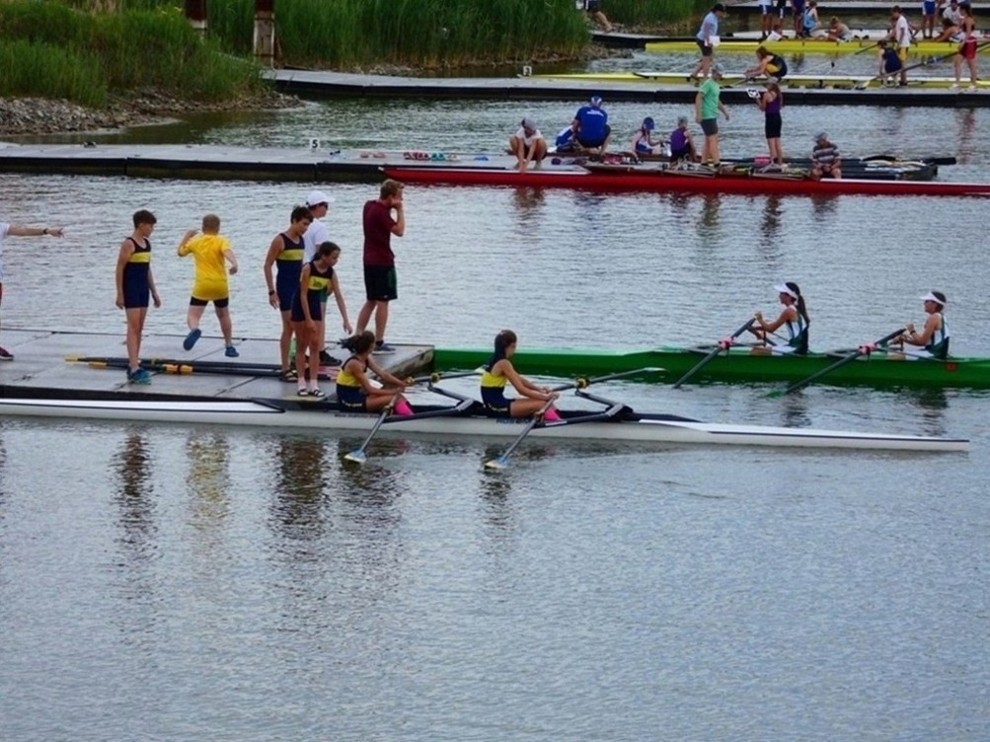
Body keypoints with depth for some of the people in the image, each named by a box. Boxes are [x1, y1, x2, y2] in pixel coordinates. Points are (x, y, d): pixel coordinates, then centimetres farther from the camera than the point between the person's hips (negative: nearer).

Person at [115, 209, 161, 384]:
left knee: (139, 329, 10)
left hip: (143, 288, 8)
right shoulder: (128, 244, -12)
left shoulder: (147, 243, 12)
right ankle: (134, 369, -16)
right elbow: (120, 269, -13)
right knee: (133, 327, -12)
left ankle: (133, 364, 15)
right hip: (130, 289, -8)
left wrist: (154, 292, 20)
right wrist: (120, 294, -15)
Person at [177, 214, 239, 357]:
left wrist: (187, 236, 37)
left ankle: (195, 330, -40)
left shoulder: (195, 241, 6)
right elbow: (228, 252, -23)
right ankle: (229, 346, 26)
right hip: (220, 286, 1)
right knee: (223, 315, 23)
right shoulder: (221, 241, -1)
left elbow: (180, 252, 23)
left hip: (201, 286, -1)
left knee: (192, 316, -5)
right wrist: (234, 264, -41)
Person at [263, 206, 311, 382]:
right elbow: (267, 265, -12)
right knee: (288, 327, -7)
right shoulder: (280, 240, -12)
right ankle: (285, 368, -3)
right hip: (285, 287, -8)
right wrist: (271, 291, -16)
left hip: (299, 287, 8)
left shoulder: (301, 240, 9)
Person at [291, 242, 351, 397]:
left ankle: (314, 384, -1)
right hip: (301, 306, -5)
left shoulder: (331, 273, -9)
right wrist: (308, 320, -22)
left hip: (315, 305, 5)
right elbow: (303, 295, -22)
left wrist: (346, 320, -12)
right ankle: (302, 383, 5)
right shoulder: (308, 269, -24)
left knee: (315, 345, -1)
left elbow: (339, 297, -7)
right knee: (301, 346, 1)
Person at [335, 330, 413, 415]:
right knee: (392, 398, -19)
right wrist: (392, 392, -19)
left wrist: (402, 384, -7)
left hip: (357, 397, 9)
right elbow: (368, 389, -20)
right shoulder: (354, 364, -20)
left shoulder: (367, 359, 6)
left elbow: (383, 374, 4)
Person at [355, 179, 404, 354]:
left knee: (371, 301, 15)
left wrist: (393, 209, 7)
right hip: (382, 261, -9)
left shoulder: (369, 206, 9)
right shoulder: (381, 212, -19)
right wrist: (400, 210, -11)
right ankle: (379, 343, -1)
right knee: (383, 302, -3)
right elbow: (399, 230, -19)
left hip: (370, 260, 9)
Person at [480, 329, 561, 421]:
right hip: (496, 407, -10)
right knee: (542, 404, -18)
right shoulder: (503, 363, -15)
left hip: (497, 403, 10)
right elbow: (521, 390, -17)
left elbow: (520, 379, 18)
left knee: (539, 400, 6)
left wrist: (539, 389, 6)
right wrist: (545, 397, -12)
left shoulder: (496, 360, 14)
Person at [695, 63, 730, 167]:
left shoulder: (716, 85, 17)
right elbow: (698, 98, -20)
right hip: (707, 117, -10)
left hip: (712, 116, 10)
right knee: (714, 139, -12)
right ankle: (716, 163, -14)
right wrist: (698, 114, -26)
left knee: (708, 140, 11)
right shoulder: (708, 84, -12)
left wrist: (724, 111, 27)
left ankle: (704, 162, 14)